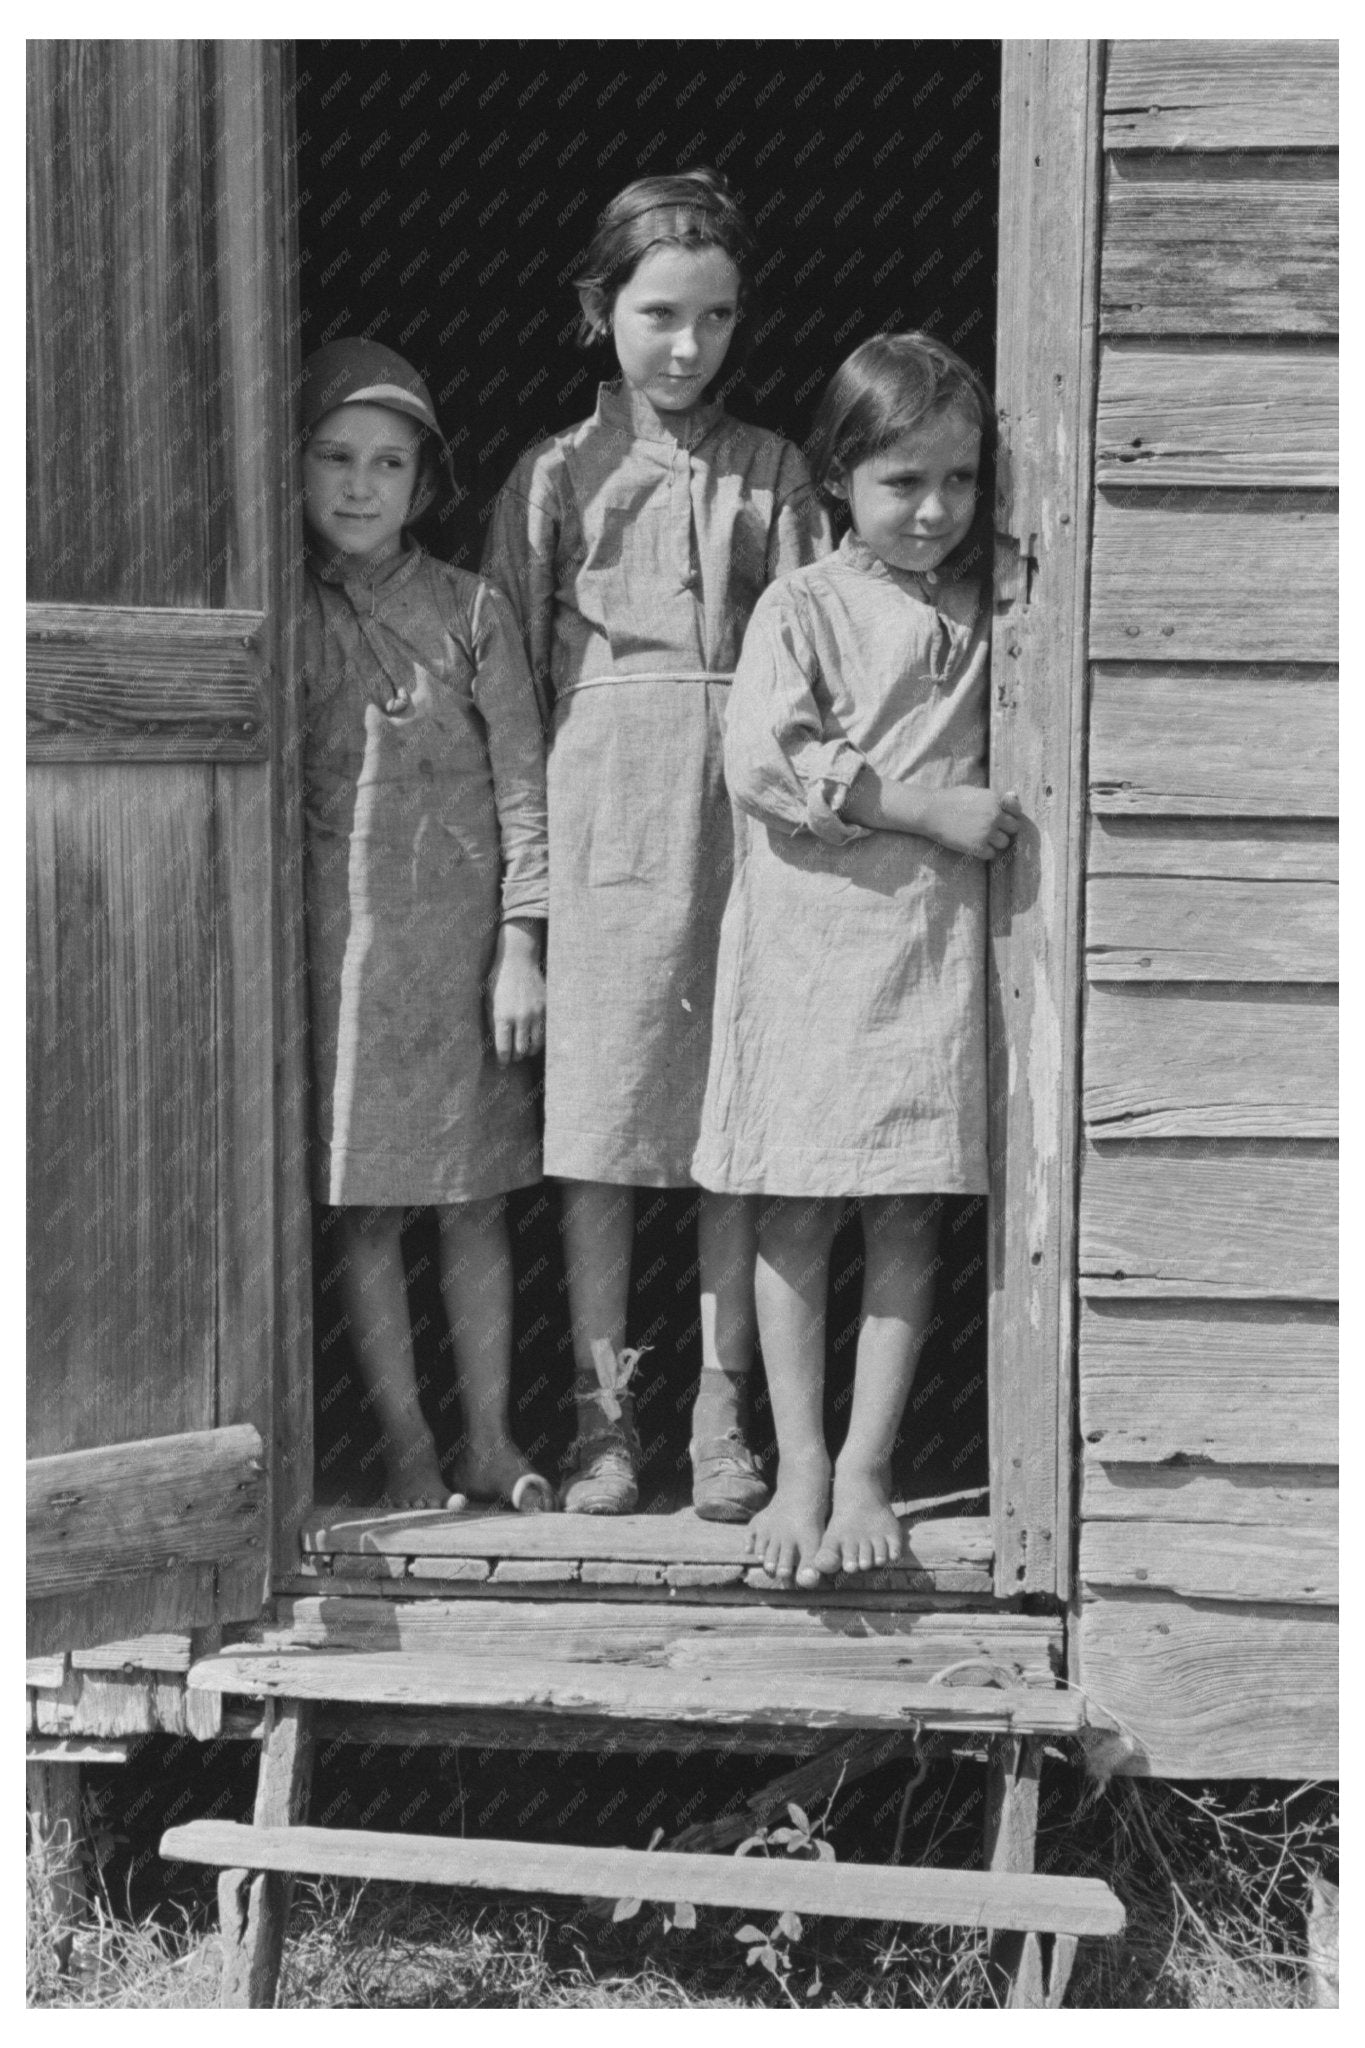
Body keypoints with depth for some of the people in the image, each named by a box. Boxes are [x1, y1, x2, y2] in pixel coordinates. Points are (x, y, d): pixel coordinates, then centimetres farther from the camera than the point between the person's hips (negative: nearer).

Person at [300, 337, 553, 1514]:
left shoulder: (470, 611, 2)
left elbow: (520, 784, 1)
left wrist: (521, 945, -4)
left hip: (461, 941, 0)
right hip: (333, 942, 0)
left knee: (476, 1203, 7)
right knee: (363, 1210, 4)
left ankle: (490, 1439, 19)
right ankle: (406, 1448, 15)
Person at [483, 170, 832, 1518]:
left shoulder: (773, 476, 9)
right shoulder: (555, 478, 8)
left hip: (742, 809, 1)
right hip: (602, 812, 0)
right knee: (597, 1133, 1)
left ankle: (722, 1420, 14)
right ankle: (603, 1419, 12)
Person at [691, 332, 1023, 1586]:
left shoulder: (980, 615, 10)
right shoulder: (801, 609, -2)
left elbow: (997, 761, 21)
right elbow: (763, 762, -14)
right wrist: (927, 806, -16)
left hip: (935, 941, 3)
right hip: (809, 939, -3)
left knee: (908, 1214, 3)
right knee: (797, 1215, 2)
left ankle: (866, 1469, 12)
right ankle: (800, 1466, 11)